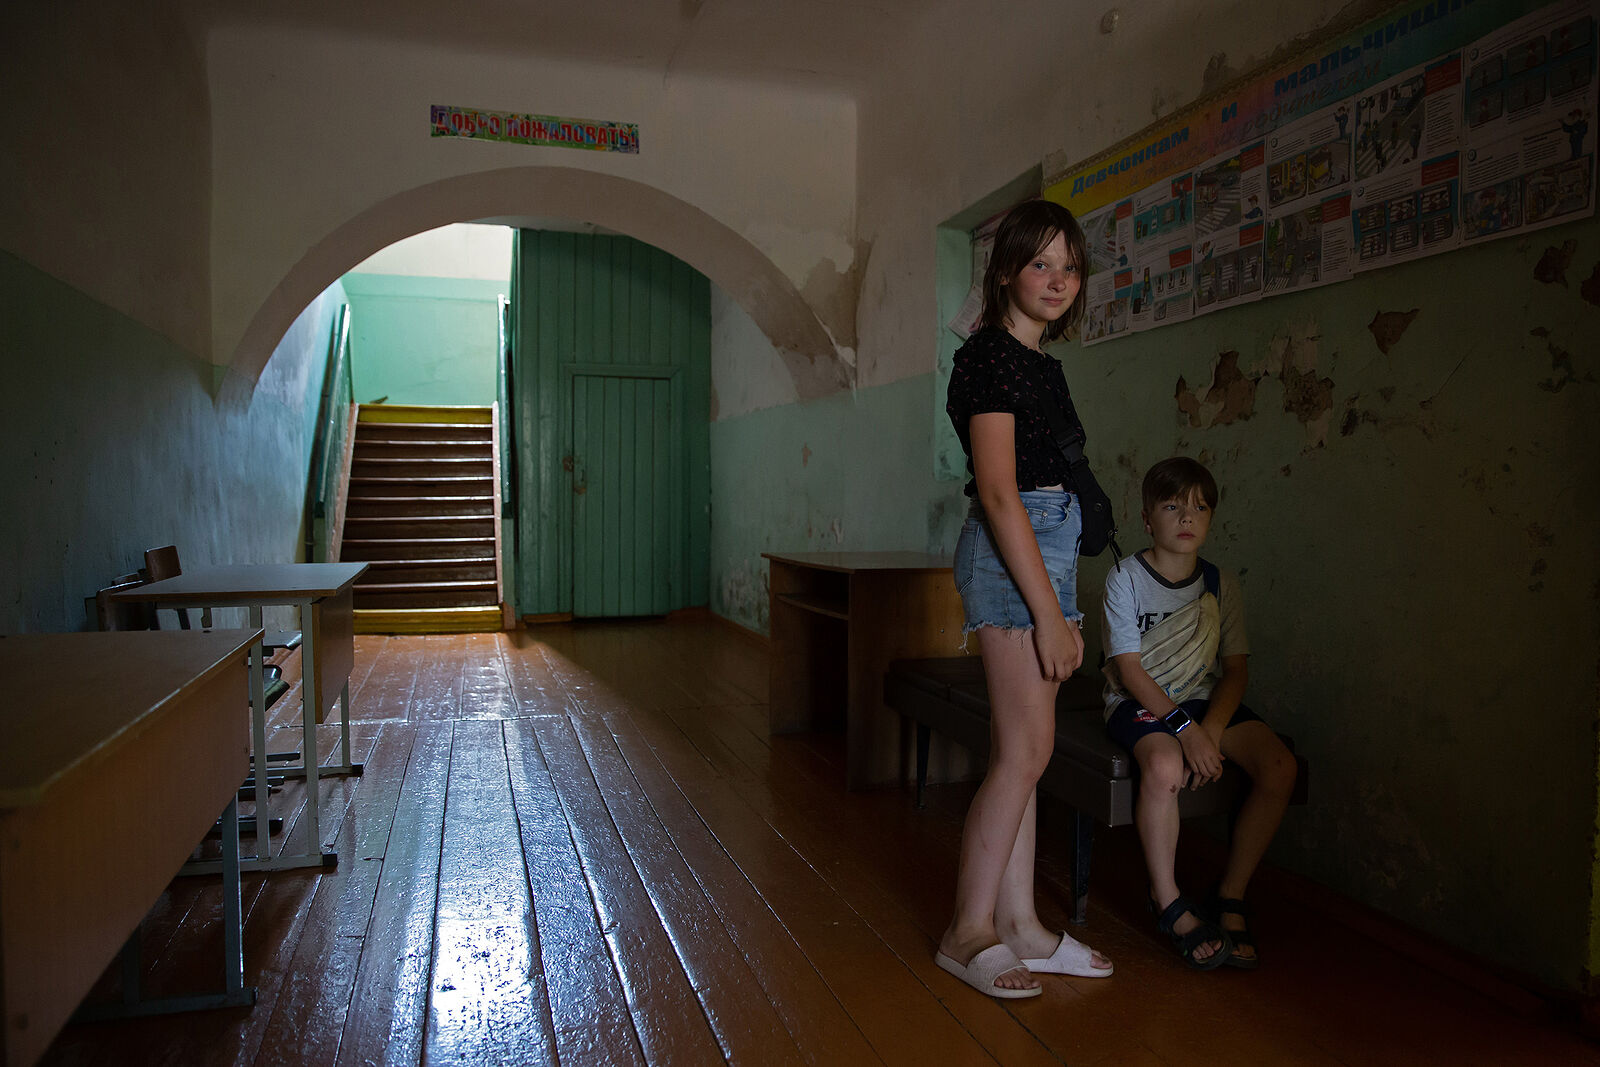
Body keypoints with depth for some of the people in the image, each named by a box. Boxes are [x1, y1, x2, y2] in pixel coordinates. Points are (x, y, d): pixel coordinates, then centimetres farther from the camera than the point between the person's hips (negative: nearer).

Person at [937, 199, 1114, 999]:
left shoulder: (1042, 362, 18)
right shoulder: (989, 356, -10)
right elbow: (999, 493, -17)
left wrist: (1060, 608, 18)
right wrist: (1048, 610, -19)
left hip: (1046, 548, 9)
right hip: (1012, 553, -9)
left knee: (1017, 751, 10)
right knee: (1028, 750, -6)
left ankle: (1018, 924, 19)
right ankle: (967, 932, 7)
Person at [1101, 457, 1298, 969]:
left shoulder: (1221, 583, 5)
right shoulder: (1126, 576, -7)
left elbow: (1236, 669, 1)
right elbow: (1129, 669, -13)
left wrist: (1210, 729, -17)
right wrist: (1183, 727, -23)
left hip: (1208, 702, 5)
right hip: (1139, 702, -4)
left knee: (1279, 767, -20)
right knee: (1164, 765, -36)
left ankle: (1231, 897, -6)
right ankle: (1168, 901, -14)